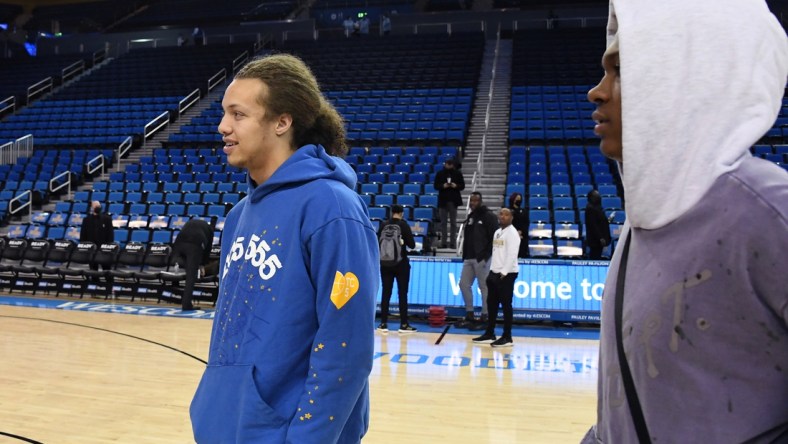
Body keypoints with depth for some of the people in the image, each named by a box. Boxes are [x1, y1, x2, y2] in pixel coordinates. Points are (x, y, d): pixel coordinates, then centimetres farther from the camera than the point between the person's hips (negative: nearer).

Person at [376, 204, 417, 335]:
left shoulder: (384, 226, 0)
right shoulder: (403, 225, -8)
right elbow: (412, 245, -8)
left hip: (385, 264, 3)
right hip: (401, 264, -3)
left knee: (386, 293, 7)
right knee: (402, 294, 4)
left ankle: (383, 324, 9)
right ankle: (404, 325, 6)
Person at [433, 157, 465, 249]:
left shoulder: (458, 173, 3)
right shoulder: (439, 174, 3)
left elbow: (462, 186, 4)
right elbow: (435, 186, 3)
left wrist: (456, 186, -15)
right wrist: (443, 186, -15)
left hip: (454, 200, 0)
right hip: (443, 200, 0)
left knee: (453, 222, 3)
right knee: (443, 222, 3)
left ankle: (453, 242, 7)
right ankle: (443, 242, 8)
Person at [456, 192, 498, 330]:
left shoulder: (488, 216, -7)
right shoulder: (470, 216, 17)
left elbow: (494, 237, -13)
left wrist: (486, 255, -17)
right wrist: (464, 255, 14)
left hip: (481, 258, -8)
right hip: (469, 258, 8)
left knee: (484, 287, -3)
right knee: (464, 284, 9)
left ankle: (485, 318, 4)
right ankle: (469, 316, 19)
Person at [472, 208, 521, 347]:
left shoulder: (512, 233, -9)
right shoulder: (497, 232, 17)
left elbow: (512, 254, -18)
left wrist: (504, 272, -23)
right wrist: (492, 271, 16)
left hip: (507, 274, -9)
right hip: (494, 273, 9)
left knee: (506, 305, -4)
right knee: (491, 304, 12)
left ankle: (507, 337, 3)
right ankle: (489, 334, 21)